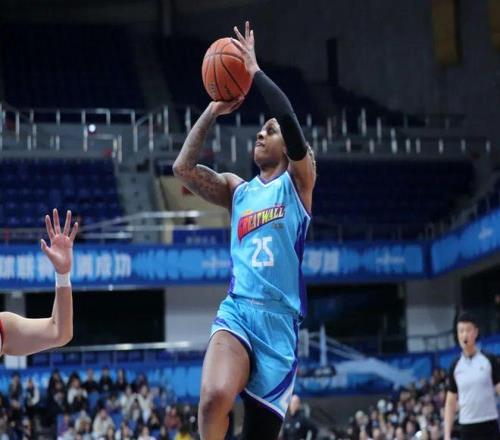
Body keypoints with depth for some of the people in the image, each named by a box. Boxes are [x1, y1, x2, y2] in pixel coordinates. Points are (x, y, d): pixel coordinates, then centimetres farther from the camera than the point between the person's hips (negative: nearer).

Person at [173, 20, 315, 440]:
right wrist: (212, 112, 3)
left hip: (279, 319, -2)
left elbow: (292, 123, -11)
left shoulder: (297, 181, 7)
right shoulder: (238, 190, 18)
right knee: (214, 397, -32)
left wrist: (255, 71, -8)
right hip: (237, 312, 2)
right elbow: (183, 168, 6)